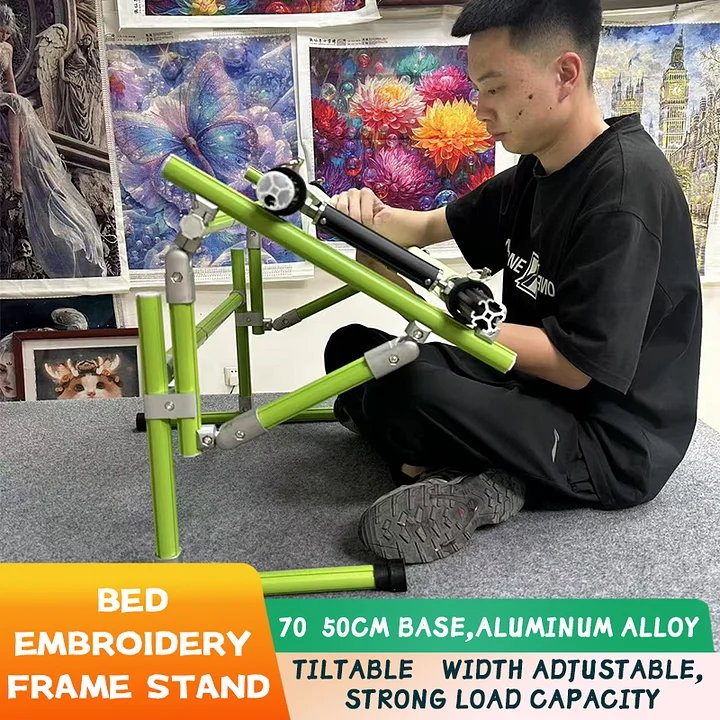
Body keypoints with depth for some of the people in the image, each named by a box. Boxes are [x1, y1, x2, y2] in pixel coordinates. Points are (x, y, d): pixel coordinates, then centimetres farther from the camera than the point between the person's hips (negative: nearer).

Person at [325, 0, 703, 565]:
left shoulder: (627, 186, -21)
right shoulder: (537, 173, 7)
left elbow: (575, 365, -24)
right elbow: (432, 226, 15)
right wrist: (369, 217, -7)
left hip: (614, 447, -9)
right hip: (539, 389, 9)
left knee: (405, 382, -35)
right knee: (351, 348, 6)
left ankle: (466, 480, -5)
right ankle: (476, 477, -10)